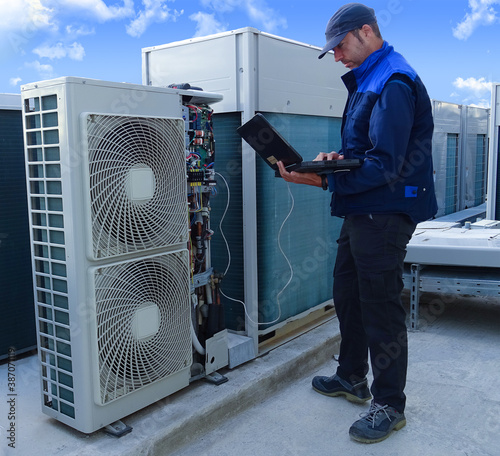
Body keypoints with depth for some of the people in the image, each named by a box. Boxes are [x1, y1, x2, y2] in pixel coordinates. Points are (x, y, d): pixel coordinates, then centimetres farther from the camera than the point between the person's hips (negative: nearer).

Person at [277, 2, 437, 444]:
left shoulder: (393, 83, -16)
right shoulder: (366, 80, 17)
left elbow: (384, 166, -24)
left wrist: (323, 180, -27)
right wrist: (339, 157, 2)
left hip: (385, 213, -11)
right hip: (362, 210, 11)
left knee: (381, 307, -2)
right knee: (348, 293, 18)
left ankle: (390, 405, 15)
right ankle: (352, 378, 36)